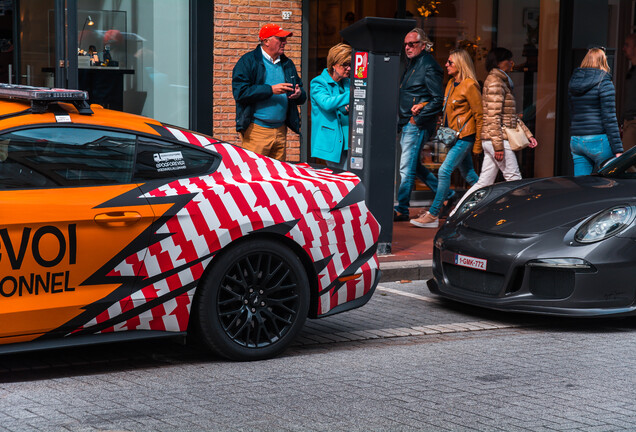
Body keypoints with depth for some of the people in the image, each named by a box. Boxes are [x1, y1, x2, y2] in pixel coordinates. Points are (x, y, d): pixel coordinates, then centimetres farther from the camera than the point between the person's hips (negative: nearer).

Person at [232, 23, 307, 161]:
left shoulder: (287, 64, 18)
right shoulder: (248, 61, -1)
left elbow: (302, 97, 24)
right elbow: (240, 91, -14)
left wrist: (299, 94, -2)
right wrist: (271, 90, -17)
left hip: (280, 130, 6)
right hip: (256, 130, -6)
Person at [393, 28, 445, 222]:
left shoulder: (429, 67, -12)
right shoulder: (412, 64, 16)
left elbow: (438, 100, -17)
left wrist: (418, 119, -17)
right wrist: (401, 120, 13)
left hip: (417, 125, -10)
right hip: (406, 125, 10)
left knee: (406, 168, -7)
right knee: (414, 166, 16)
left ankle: (402, 210, -1)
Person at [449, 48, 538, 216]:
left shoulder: (503, 82, 21)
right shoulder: (495, 82, -11)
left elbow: (512, 116, 26)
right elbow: (494, 116, -18)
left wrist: (528, 135, 22)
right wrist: (499, 145, -21)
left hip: (490, 140, 10)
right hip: (497, 139, -10)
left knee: (484, 183, 7)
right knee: (514, 178, -2)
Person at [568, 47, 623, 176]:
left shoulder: (573, 83, 12)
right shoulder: (604, 83, -7)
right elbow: (609, 118, -11)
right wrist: (618, 150, -11)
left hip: (575, 141, 6)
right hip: (598, 141, -6)